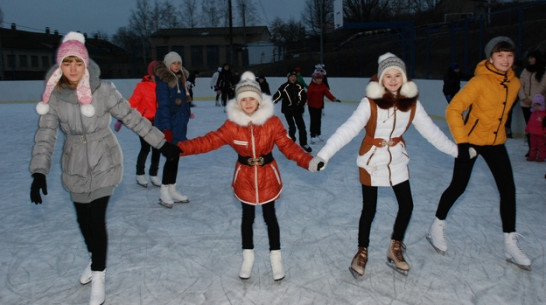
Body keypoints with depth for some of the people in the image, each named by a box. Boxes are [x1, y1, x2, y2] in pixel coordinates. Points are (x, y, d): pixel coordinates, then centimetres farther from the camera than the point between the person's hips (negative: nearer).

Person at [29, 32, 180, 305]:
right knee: (83, 219, 15)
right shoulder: (53, 95, -8)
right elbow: (45, 136, -9)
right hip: (75, 167, 3)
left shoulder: (103, 90, -15)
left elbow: (133, 119, -9)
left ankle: (98, 275, 15)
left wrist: (162, 144, -6)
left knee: (96, 218, -6)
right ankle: (95, 260, 43)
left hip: (104, 163, -3)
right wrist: (39, 172, -20)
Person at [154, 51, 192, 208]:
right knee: (171, 156, -6)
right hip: (169, 125, -8)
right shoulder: (163, 82, -12)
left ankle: (172, 190, 23)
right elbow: (163, 106, -16)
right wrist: (166, 129, -20)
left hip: (180, 124, 8)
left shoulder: (180, 79, 13)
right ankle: (164, 192, 7)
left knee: (175, 156, 13)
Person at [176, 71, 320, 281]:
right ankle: (248, 257, 34)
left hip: (268, 176, -1)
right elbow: (209, 141, -15)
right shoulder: (231, 124, -13)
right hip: (244, 177, 1)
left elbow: (288, 146, -13)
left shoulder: (272, 122, -14)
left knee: (270, 217, 11)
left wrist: (309, 162, -26)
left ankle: (276, 257, 30)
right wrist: (179, 148, -25)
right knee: (247, 217, 15)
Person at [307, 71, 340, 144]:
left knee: (319, 120, 15)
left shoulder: (323, 86, 1)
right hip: (312, 106, -5)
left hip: (320, 105, 6)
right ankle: (313, 136, -2)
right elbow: (308, 95, -19)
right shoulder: (311, 86, -14)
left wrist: (333, 98, -19)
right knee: (313, 121, -7)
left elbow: (327, 93, -5)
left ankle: (318, 134, 30)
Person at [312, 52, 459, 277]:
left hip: (397, 160, 4)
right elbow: (348, 129, -26)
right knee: (369, 209, 5)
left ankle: (395, 250, 31)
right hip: (372, 160, -4)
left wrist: (456, 150, 7)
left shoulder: (412, 103, -5)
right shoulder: (370, 102, -19)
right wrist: (324, 154, -35)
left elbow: (430, 130, 4)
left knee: (406, 205, 8)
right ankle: (362, 252, 28)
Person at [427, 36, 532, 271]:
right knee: (458, 186, 2)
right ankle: (437, 228, 24)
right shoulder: (480, 81, -20)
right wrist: (462, 142, -26)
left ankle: (510, 245, 13)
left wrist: (498, 131, 19)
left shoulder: (514, 83, 0)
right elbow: (453, 110, -23)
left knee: (508, 189, 2)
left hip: (496, 142, 6)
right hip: (471, 140, -6)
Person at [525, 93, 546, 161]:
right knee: (533, 145, 14)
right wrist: (527, 130, 16)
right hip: (533, 133, 6)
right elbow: (530, 123, 16)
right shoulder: (533, 113, 8)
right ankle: (532, 156, 23)